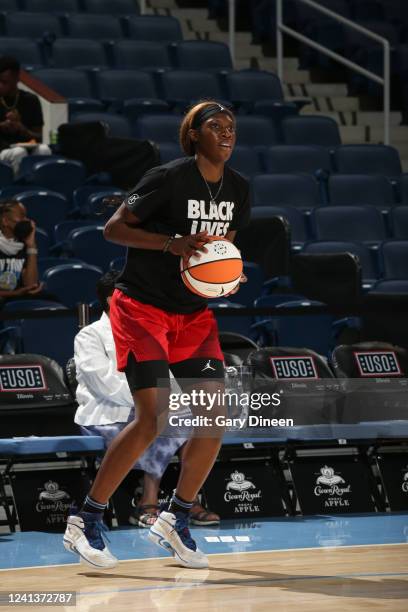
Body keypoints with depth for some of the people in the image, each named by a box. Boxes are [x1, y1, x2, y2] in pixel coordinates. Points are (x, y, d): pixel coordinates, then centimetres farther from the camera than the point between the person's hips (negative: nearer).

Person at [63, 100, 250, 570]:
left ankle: (174, 522, 12)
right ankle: (85, 522, -6)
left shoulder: (237, 189, 5)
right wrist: (172, 243, -26)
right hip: (141, 306, -7)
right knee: (154, 418, -17)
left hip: (193, 314, 7)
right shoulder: (169, 178, -15)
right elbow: (113, 228, -13)